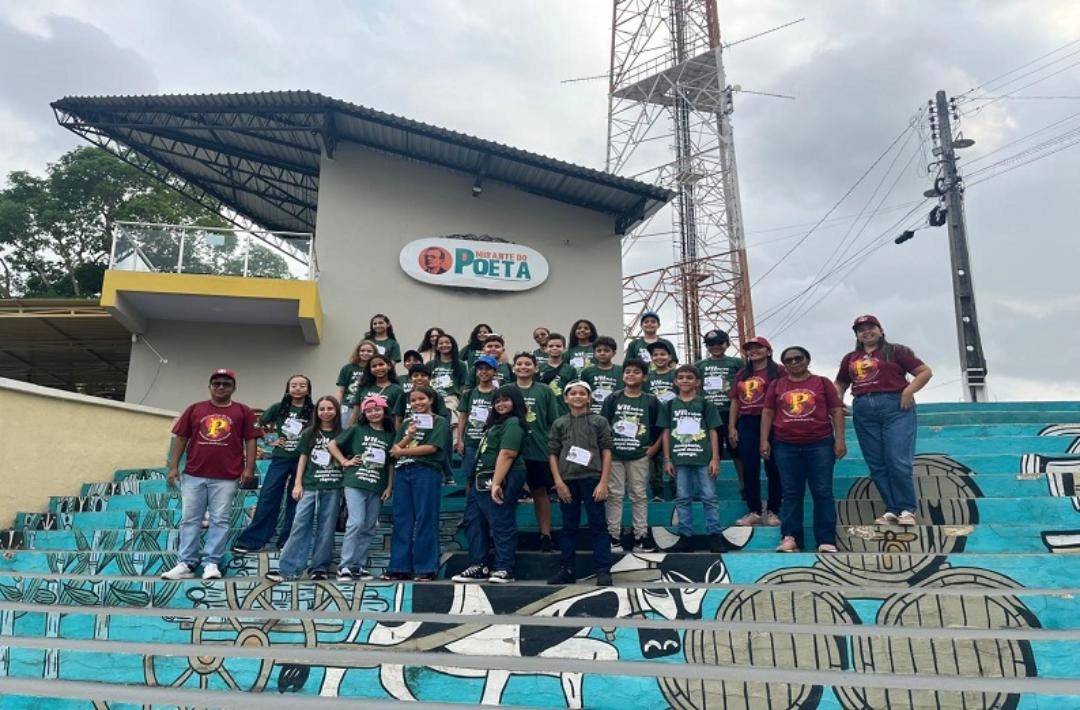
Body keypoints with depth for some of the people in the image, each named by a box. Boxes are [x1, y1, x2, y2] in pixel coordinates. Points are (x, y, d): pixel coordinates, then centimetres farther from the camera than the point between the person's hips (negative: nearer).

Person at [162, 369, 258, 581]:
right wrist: (173, 467, 4)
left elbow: (250, 441, 3)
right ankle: (186, 564, 9)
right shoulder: (194, 409, 11)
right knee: (189, 520, 4)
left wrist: (249, 468, -5)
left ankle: (211, 563, 6)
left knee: (220, 521, 0)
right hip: (193, 475, 2)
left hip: (226, 477, -2)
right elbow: (180, 438, 10)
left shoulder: (243, 411, 6)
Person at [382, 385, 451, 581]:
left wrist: (402, 451, -4)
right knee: (401, 520, 6)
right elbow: (394, 449, 12)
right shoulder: (406, 423, 19)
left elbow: (432, 447, -10)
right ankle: (400, 567, 11)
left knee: (425, 520, -3)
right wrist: (408, 437, -7)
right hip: (402, 472, 6)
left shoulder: (439, 422, 3)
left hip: (426, 472, -5)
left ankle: (425, 569, 2)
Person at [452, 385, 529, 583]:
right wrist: (474, 481, 20)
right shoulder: (496, 422, 22)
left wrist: (496, 483, -27)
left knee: (501, 524, -5)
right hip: (484, 479, 11)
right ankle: (479, 567, 21)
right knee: (475, 521, 14)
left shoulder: (513, 423, -10)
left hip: (501, 479, -11)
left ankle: (504, 570, 3)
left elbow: (507, 454, -21)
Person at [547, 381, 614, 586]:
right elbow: (552, 454, 6)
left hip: (592, 479, -2)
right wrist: (558, 482, -3)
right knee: (569, 527, 10)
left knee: (598, 525, 1)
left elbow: (606, 452, 0)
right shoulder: (559, 424, 8)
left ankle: (603, 570, 5)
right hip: (567, 480, 2)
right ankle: (567, 570, 18)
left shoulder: (599, 422, 4)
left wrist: (603, 482, -8)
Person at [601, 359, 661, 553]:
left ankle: (640, 536, 13)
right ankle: (614, 536, 11)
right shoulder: (613, 399, 3)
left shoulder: (651, 401, 2)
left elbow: (662, 428, 5)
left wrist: (654, 448, -4)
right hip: (614, 454, 0)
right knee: (614, 495, 4)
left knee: (639, 495, 6)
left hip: (639, 455, 0)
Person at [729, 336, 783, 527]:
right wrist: (731, 427, 10)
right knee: (749, 468, 7)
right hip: (746, 424, 5)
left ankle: (772, 511, 11)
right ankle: (754, 511, 15)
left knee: (773, 468, 2)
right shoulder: (742, 374, 17)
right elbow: (735, 402, 16)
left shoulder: (777, 371, -1)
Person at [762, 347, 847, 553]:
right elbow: (767, 413, 9)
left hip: (820, 444, -1)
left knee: (823, 492, 0)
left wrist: (839, 439, -4)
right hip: (785, 446, 2)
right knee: (791, 492, 5)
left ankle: (826, 540, 4)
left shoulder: (822, 382, 5)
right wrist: (764, 440, 2)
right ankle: (790, 537, 8)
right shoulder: (776, 385, 9)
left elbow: (837, 411, 4)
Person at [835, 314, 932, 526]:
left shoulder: (896, 351, 5)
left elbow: (925, 371, 3)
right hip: (863, 411, 5)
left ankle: (907, 510, -2)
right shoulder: (850, 358, 18)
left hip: (895, 406, -5)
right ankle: (892, 510, 9)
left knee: (898, 461, -10)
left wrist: (908, 391, -10)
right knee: (877, 465, 3)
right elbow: (840, 384, 25)